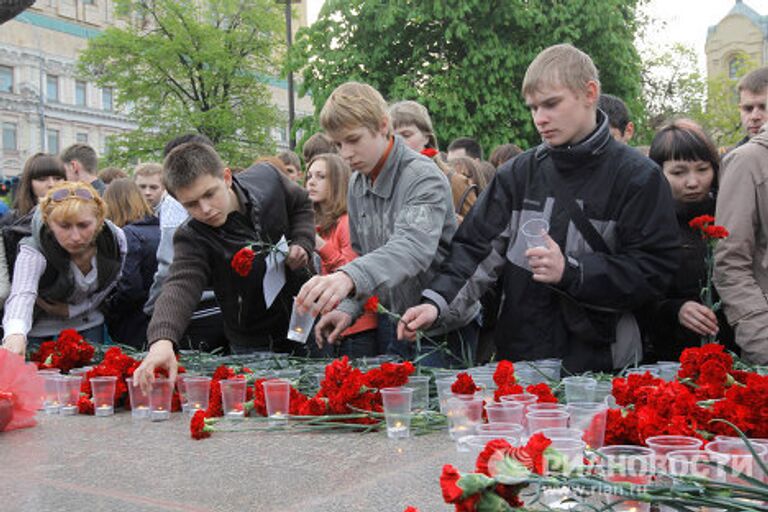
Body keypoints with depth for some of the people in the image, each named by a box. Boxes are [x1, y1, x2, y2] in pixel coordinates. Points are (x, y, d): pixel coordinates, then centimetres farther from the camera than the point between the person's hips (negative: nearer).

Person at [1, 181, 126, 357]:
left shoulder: (115, 239, -22)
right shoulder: (34, 250, -32)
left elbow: (109, 286, -6)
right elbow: (22, 295, -49)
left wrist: (71, 310, -17)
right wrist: (15, 335, -69)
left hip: (87, 325, 3)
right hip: (38, 328, -2)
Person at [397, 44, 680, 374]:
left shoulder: (638, 177, -5)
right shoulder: (519, 174, 4)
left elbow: (655, 270, -9)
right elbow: (476, 248, -1)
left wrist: (571, 272, -19)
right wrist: (436, 302, -17)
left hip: (599, 362, -2)